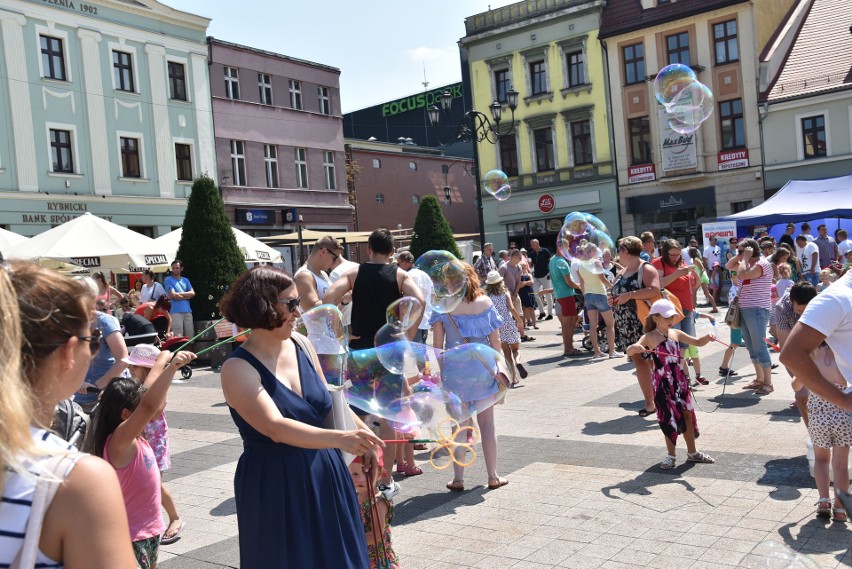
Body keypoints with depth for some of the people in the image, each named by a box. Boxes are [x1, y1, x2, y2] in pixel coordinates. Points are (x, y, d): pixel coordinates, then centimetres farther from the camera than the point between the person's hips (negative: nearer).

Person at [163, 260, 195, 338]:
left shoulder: (185, 280, 18)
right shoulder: (168, 280, 3)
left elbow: (192, 293, 6)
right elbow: (172, 295, -9)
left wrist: (180, 293, -7)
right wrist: (186, 296, 2)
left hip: (188, 311, 5)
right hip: (176, 312, -5)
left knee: (190, 335, 3)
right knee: (178, 337, -9)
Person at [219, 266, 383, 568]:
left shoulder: (300, 344, 0)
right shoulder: (238, 369, -17)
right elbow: (275, 428, -30)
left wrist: (362, 433, 8)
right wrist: (341, 438, -40)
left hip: (327, 476, 6)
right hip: (275, 489, -5)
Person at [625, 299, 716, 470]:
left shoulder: (676, 333, 4)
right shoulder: (649, 338, -12)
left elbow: (697, 342, 13)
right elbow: (629, 351, -24)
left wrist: (707, 337, -10)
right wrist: (635, 347, -48)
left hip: (680, 381, 5)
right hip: (663, 385, -5)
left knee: (687, 415, 13)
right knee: (670, 419, 3)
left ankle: (692, 452, 29)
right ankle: (671, 456, 19)